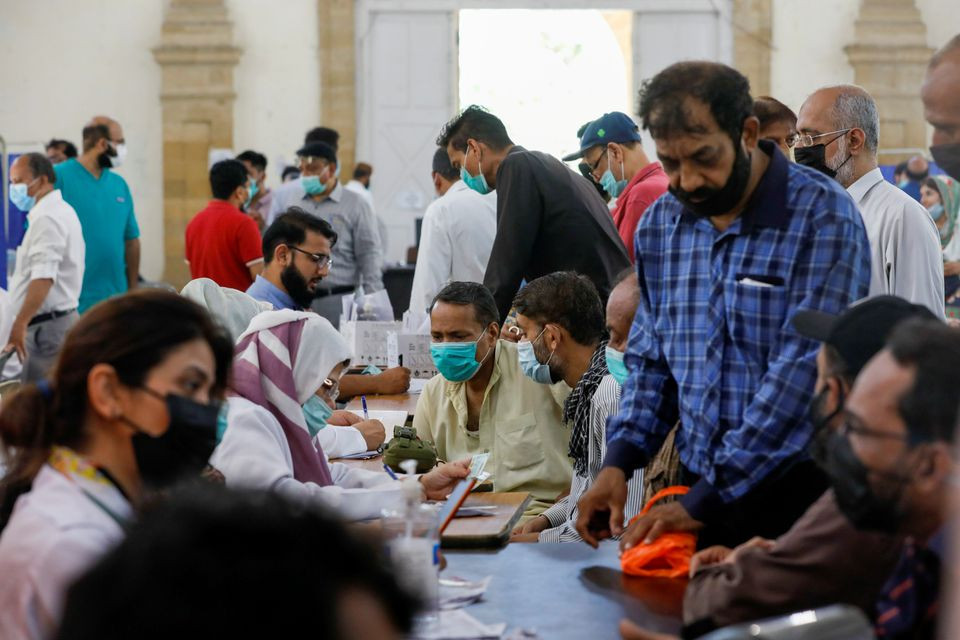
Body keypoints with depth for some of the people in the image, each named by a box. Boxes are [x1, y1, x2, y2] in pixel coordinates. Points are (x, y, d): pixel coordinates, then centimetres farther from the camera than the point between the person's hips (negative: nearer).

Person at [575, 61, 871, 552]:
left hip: (798, 493, -5)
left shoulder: (822, 217, -14)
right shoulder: (660, 225, 6)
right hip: (699, 489, 5)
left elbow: (805, 370, -21)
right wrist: (619, 462, -2)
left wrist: (703, 501, -22)